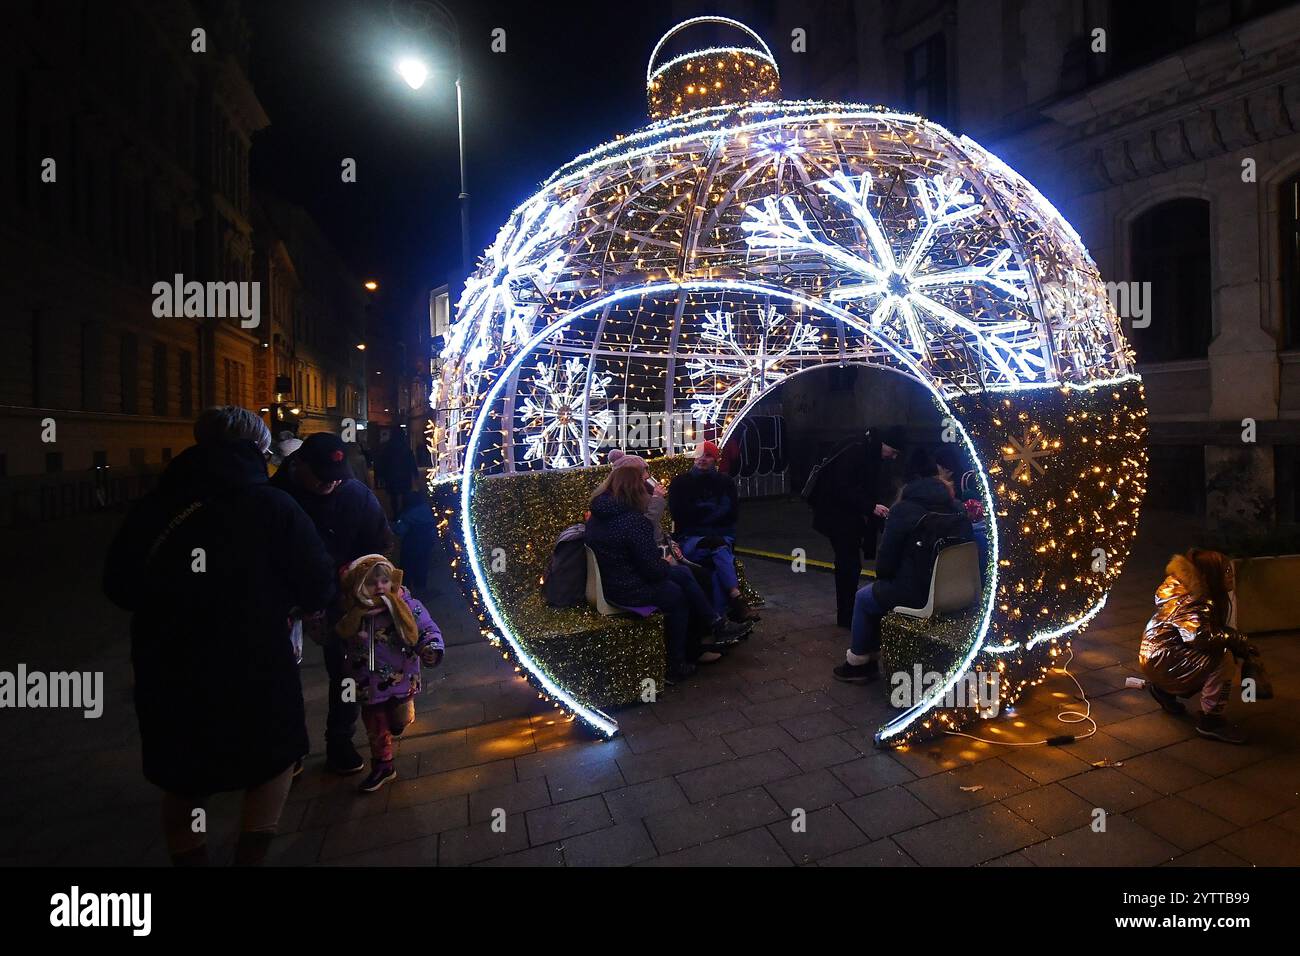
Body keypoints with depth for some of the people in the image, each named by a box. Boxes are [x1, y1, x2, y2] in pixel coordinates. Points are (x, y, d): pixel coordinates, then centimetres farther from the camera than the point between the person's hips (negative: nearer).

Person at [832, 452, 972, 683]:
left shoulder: (903, 510, -13)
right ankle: (870, 659, 33)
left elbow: (886, 558, -10)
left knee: (864, 598, 18)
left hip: (917, 595, -7)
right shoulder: (958, 509, 4)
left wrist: (882, 575, 14)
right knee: (878, 592, 27)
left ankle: (858, 662, 28)